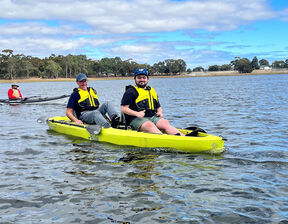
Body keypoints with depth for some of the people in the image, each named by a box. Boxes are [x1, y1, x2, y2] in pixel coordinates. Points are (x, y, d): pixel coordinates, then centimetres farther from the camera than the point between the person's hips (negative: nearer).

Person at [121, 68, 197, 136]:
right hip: (136, 120, -5)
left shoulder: (152, 91, 25)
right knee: (150, 125, -36)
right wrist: (136, 113, -18)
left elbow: (158, 107, 30)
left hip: (153, 117, 5)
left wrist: (160, 112, 6)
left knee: (165, 123, -24)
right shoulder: (131, 92, 5)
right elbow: (124, 108, -3)